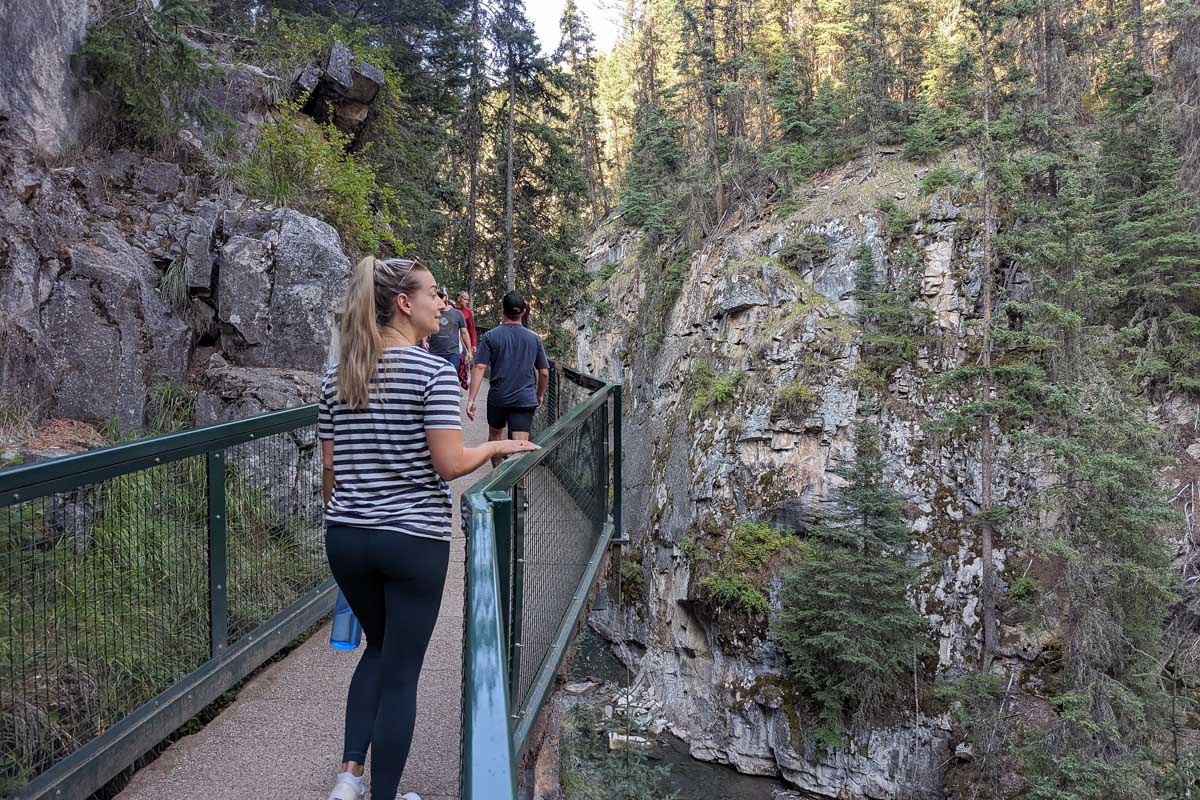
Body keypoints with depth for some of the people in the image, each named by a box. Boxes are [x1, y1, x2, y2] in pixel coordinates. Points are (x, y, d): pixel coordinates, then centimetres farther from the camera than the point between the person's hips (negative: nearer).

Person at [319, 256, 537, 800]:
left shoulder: (337, 376, 4)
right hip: (413, 541, -6)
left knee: (379, 647, 26)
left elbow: (329, 469, 7)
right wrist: (495, 447, 1)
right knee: (401, 672, 8)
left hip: (346, 538, 6)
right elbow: (449, 464, -16)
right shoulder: (434, 372, -13)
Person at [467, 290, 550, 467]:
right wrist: (540, 395, 20)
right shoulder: (534, 338, 1)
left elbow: (480, 368, -12)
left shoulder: (490, 336, -5)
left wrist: (471, 399, -12)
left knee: (494, 434, 25)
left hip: (498, 398, 1)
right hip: (525, 399, 0)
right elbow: (544, 373, 4)